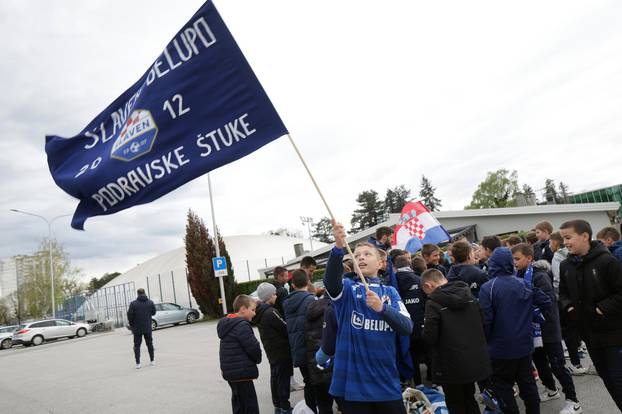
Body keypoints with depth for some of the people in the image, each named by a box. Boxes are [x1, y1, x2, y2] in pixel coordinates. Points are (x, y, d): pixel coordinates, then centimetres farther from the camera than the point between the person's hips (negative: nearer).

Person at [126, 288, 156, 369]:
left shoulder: (133, 303, -11)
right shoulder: (150, 302, -3)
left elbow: (130, 315, -13)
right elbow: (153, 312, 7)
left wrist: (131, 324, 2)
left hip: (137, 329, -2)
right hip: (147, 328, 2)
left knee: (137, 345, 6)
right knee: (149, 344, 15)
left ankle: (138, 363, 2)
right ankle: (152, 360, 21)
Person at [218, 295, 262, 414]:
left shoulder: (227, 324, 13)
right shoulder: (241, 325, -18)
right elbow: (253, 347, -19)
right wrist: (257, 359, 0)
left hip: (231, 371, 10)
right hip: (242, 372, -10)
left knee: (239, 403, 19)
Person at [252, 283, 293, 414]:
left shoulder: (260, 311, 5)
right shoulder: (271, 312, -23)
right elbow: (285, 329, -17)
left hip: (271, 349, 9)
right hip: (281, 349, -9)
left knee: (275, 376, 16)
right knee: (283, 377, 0)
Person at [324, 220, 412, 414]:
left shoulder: (390, 292, 8)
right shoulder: (347, 288, 1)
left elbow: (407, 327, -5)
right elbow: (330, 280, -22)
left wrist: (382, 307, -22)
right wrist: (339, 247, -40)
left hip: (387, 382, 2)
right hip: (354, 382, -2)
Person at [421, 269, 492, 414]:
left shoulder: (433, 303, -18)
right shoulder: (469, 295, 2)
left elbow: (429, 337, -20)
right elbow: (482, 323, 8)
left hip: (452, 365, -6)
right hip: (475, 360, 6)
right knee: (470, 401, 25)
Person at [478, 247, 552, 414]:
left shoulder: (487, 288, -17)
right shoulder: (523, 284, -1)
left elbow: (486, 319, -18)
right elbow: (546, 302, 6)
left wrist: (485, 341, -3)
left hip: (501, 347, -5)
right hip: (524, 344, 5)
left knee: (502, 385, 9)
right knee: (527, 382, 18)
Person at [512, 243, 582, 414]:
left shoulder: (540, 276, -20)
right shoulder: (520, 275, 3)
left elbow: (548, 302, -25)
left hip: (547, 328, -8)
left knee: (557, 364, 0)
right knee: (539, 360, 19)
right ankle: (551, 389, 39)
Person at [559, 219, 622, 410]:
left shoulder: (606, 261, -18)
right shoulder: (566, 265, 2)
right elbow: (563, 293, 14)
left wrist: (602, 309, -19)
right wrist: (569, 307, -3)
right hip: (589, 332, 6)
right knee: (606, 376, 18)